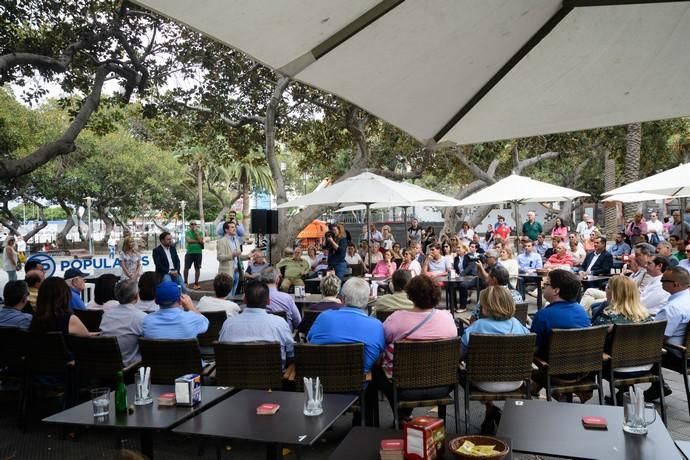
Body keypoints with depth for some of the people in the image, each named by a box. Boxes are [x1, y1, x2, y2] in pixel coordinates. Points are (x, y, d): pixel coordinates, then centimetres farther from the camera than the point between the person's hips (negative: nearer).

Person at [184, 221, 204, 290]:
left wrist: (196, 232, -11)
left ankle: (196, 283, 13)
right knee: (186, 268, 1)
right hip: (189, 252, -1)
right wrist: (197, 241, -9)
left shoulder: (200, 232, 5)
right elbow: (189, 240, -12)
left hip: (198, 252, 1)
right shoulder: (187, 232, 3)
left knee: (197, 268, 5)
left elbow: (201, 241, -11)